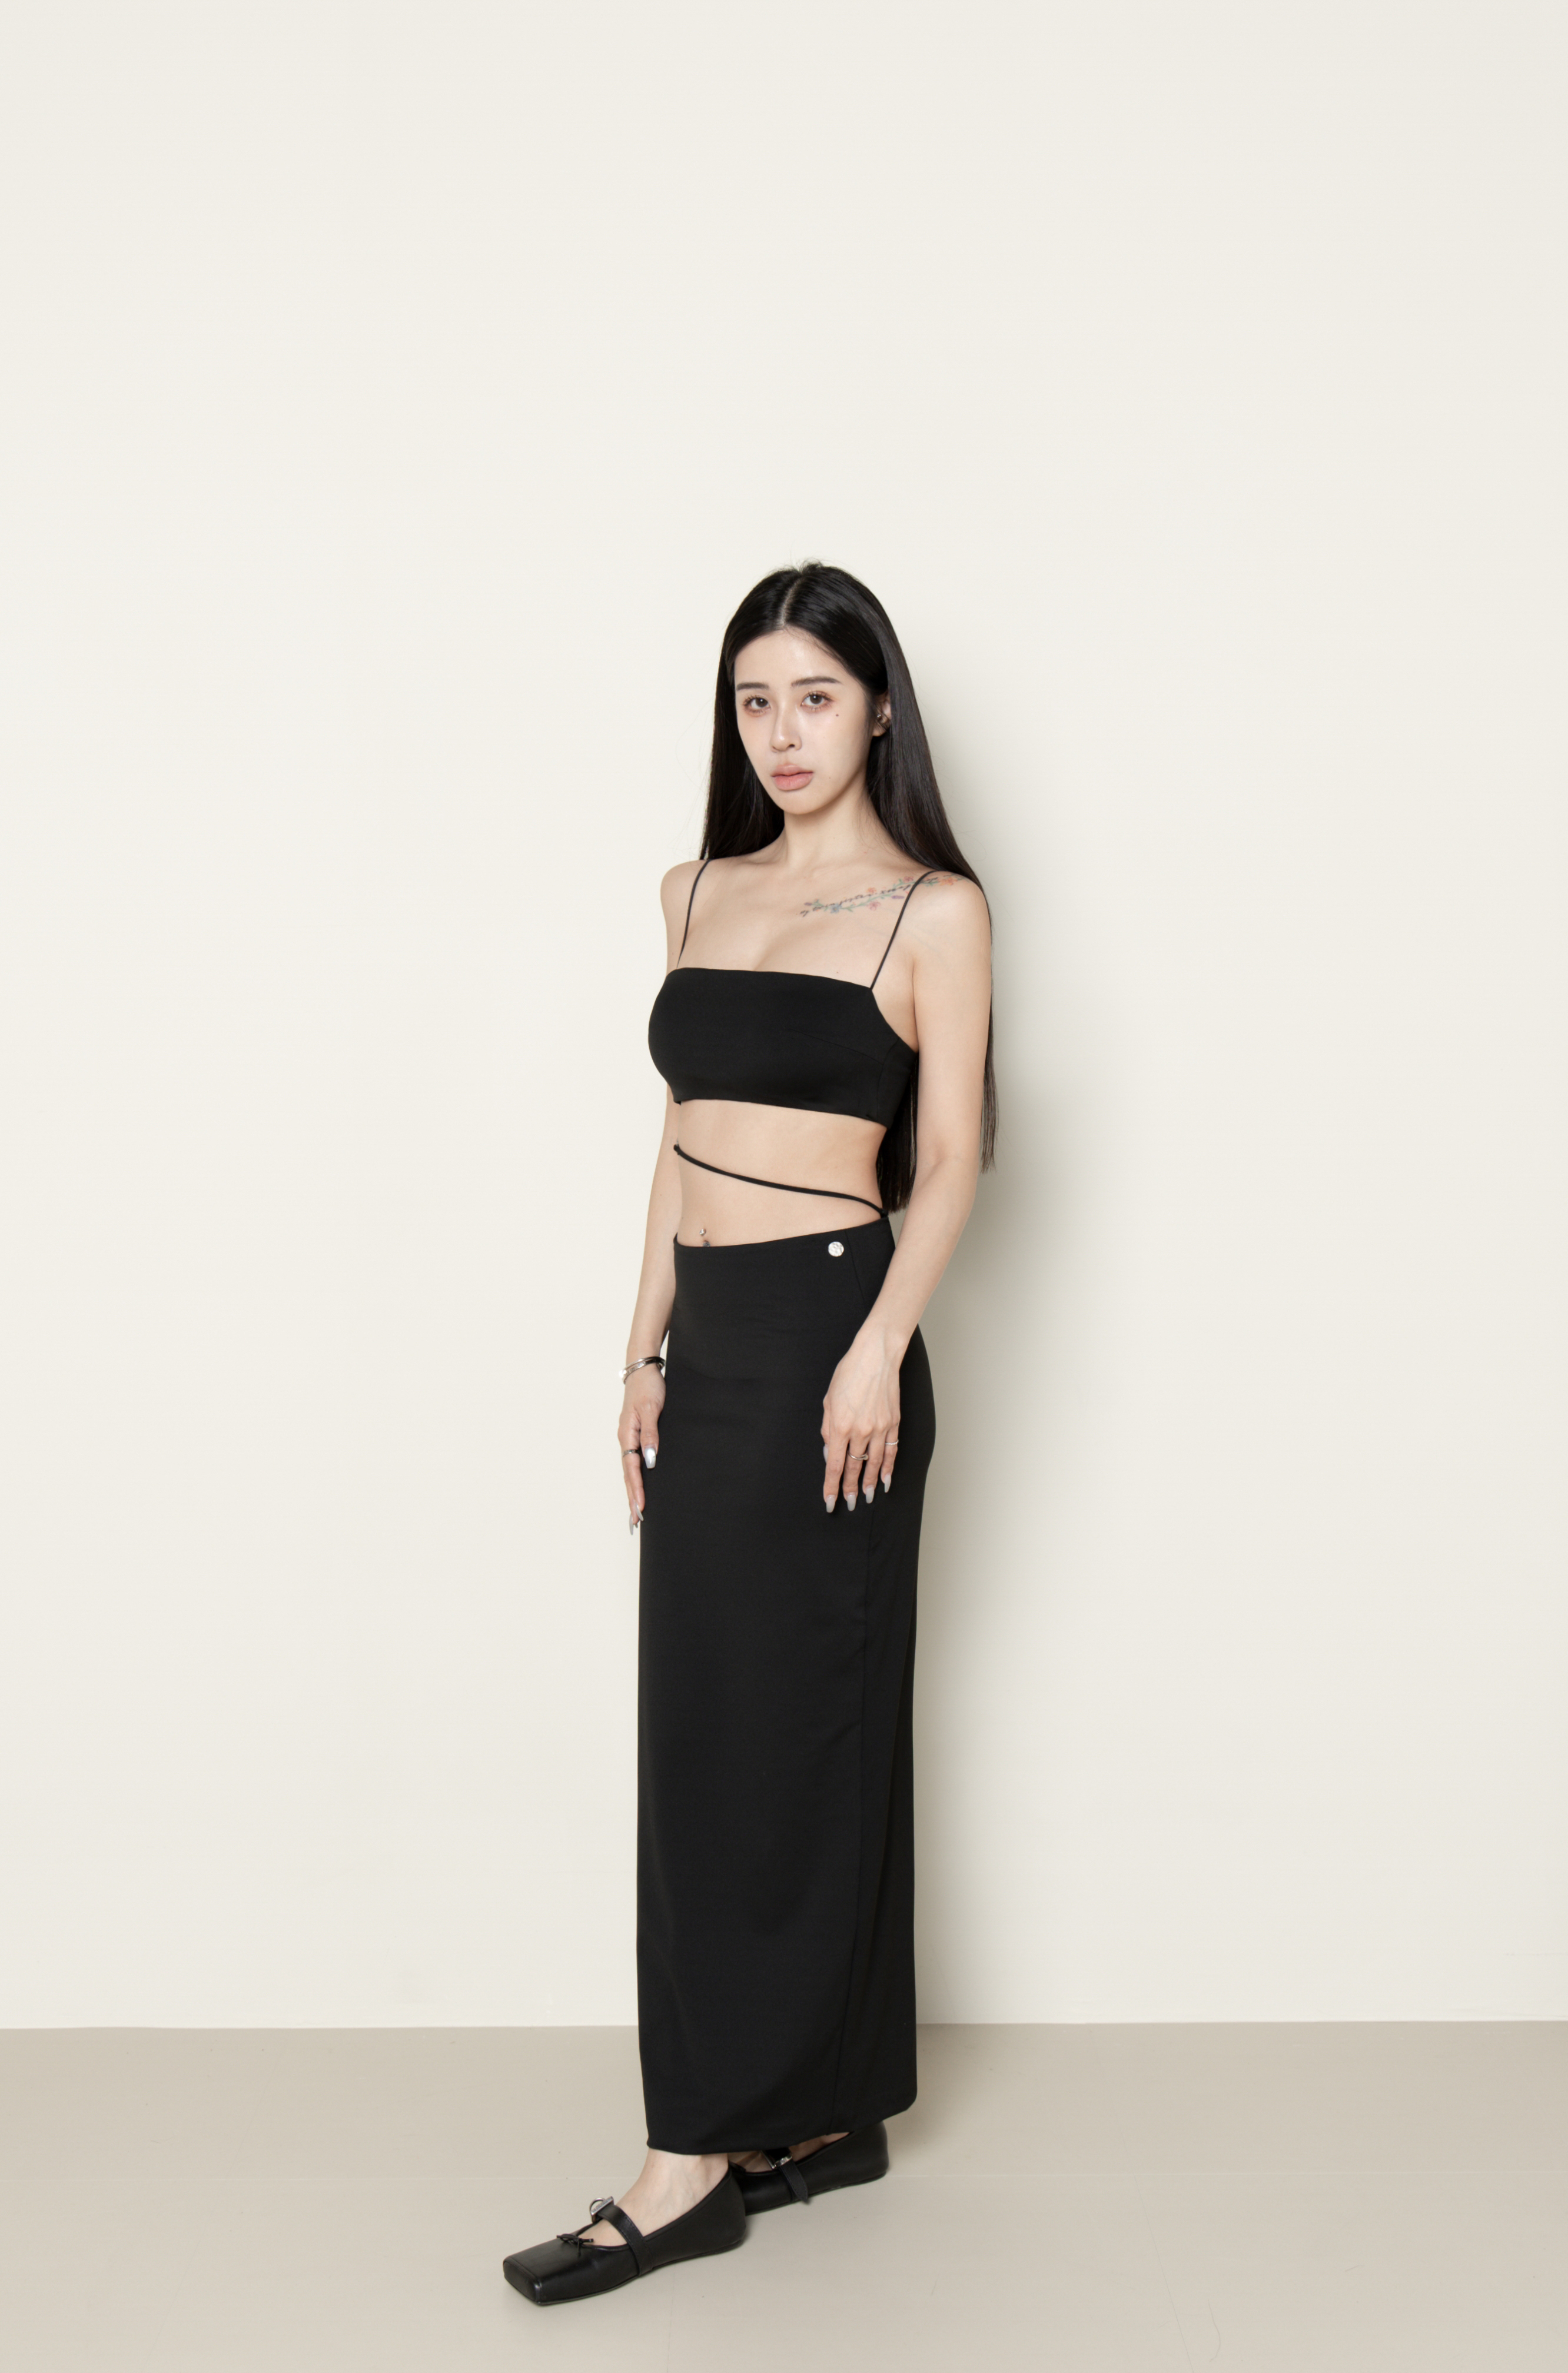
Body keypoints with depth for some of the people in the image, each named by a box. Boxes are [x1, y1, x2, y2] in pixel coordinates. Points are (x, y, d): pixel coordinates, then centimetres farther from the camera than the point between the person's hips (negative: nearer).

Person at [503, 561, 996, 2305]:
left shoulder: (934, 909, -3)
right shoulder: (701, 894, 14)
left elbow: (948, 1157, -7)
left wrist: (879, 1350, -19)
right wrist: (648, 1351, 14)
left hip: (823, 1332, -7)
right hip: (708, 1339, 7)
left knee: (771, 1733, -3)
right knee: (708, 1725, 10)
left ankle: (703, 2155, 5)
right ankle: (828, 2115, 22)